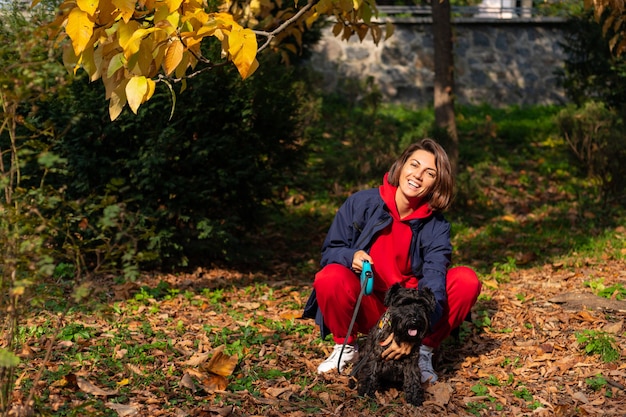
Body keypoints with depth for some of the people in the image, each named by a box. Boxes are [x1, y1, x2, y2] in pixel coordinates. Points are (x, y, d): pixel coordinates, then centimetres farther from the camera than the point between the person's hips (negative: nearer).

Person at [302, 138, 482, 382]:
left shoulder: (436, 226, -8)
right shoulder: (361, 203, -8)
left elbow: (433, 282, -21)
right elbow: (330, 251, -3)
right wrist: (351, 257, -28)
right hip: (366, 308, -1)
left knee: (467, 281, -21)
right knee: (330, 277, -33)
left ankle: (423, 351, -4)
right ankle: (346, 348, -4)